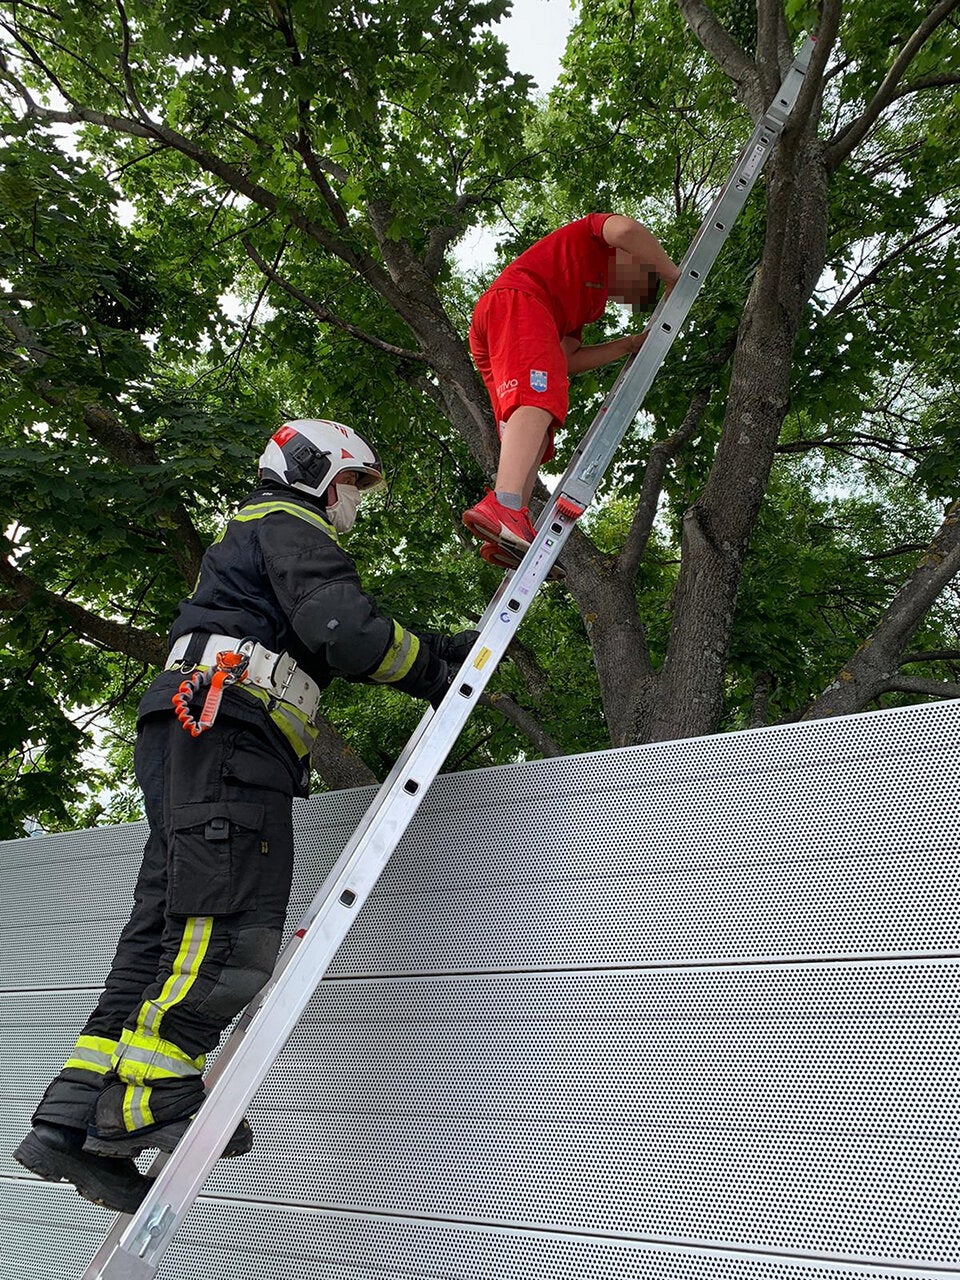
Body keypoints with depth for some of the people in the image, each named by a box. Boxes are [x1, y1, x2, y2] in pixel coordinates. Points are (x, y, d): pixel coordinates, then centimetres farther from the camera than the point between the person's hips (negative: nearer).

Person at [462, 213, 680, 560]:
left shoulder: (591, 301, 39)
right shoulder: (594, 232, 20)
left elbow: (568, 360, 26)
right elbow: (625, 230, -6)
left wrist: (631, 344, 30)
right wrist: (673, 276, 4)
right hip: (517, 300, -9)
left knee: (534, 438, -2)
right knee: (539, 400, -29)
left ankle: (511, 537, -21)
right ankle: (504, 504, -52)